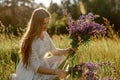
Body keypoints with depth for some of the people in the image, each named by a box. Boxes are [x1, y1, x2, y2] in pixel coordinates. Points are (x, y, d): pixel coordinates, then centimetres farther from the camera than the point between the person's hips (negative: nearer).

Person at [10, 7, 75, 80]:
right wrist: (56, 72, -33)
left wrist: (67, 50, -11)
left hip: (41, 64, 7)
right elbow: (36, 67, -26)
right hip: (28, 72, -7)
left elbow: (54, 51, 8)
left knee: (60, 58, 1)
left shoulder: (45, 34, -4)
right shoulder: (32, 41, -27)